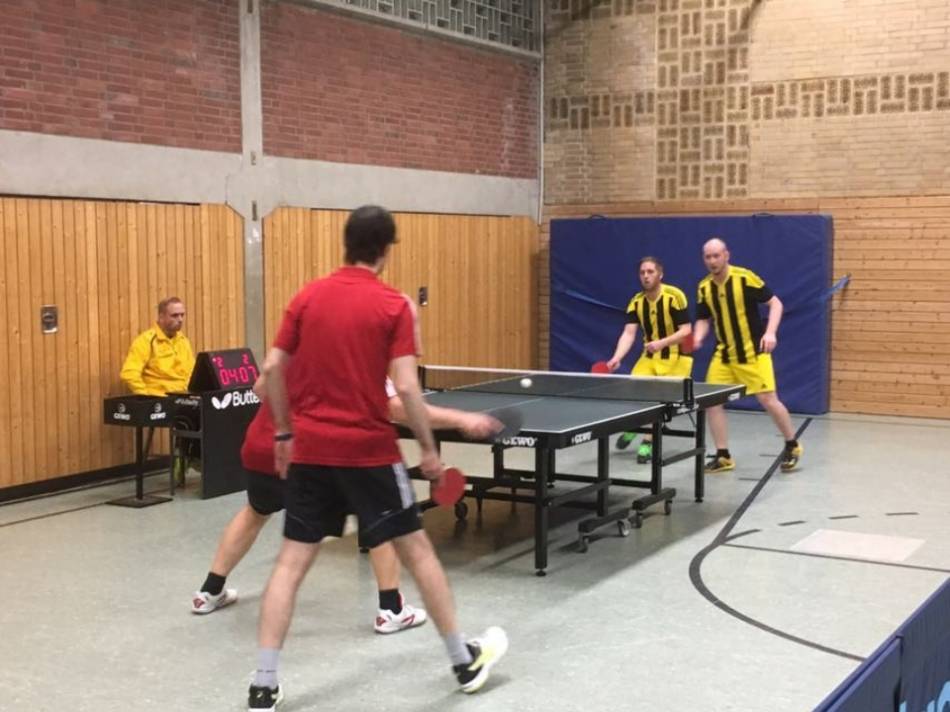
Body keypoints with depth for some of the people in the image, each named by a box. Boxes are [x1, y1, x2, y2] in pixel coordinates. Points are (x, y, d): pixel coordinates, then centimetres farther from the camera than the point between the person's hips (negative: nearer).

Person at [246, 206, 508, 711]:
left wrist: (284, 433, 14)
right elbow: (405, 387, -14)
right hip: (368, 450, -3)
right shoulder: (393, 306, -8)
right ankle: (465, 662, 23)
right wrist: (429, 449, -4)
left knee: (291, 561, 7)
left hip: (310, 449, 4)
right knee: (417, 549, 10)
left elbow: (272, 369, 4)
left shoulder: (307, 297, 4)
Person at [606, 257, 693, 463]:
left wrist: (662, 343, -35)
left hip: (676, 357, -4)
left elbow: (686, 331, -20)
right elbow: (628, 333, -14)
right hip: (650, 356, 4)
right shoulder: (636, 302, -6)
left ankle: (648, 442, 5)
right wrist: (616, 358, -30)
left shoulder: (675, 297, -19)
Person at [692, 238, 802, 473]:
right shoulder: (704, 288, -1)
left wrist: (770, 332, -25)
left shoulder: (745, 278, -15)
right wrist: (697, 338, -13)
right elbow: (703, 320, 9)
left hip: (753, 352, -5)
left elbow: (775, 303, -11)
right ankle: (723, 456, 7)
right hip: (724, 354, 5)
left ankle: (792, 445, 18)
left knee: (768, 400, -6)